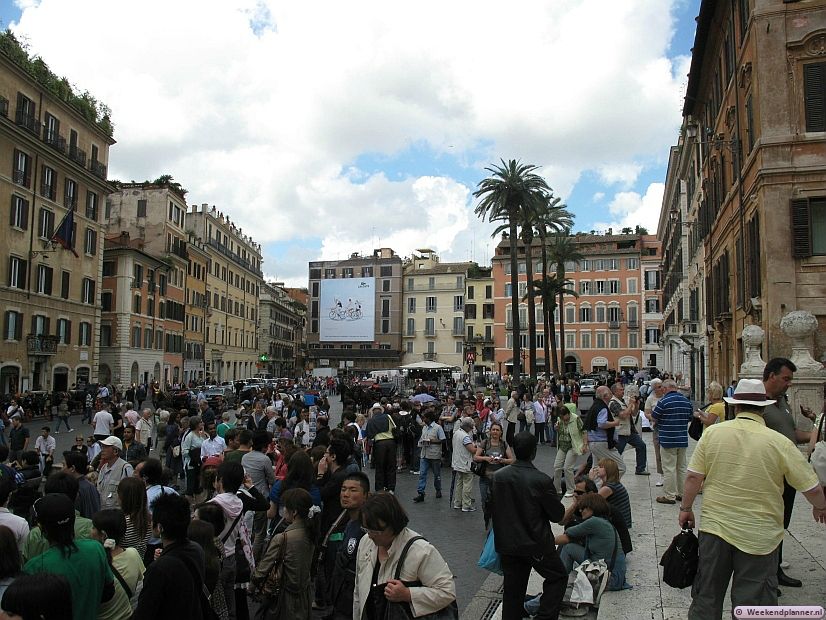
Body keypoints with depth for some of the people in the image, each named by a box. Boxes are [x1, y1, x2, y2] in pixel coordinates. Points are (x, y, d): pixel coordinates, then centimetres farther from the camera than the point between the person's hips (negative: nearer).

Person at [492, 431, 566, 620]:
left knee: (512, 590, 16)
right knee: (558, 577, 18)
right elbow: (558, 514, -10)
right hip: (536, 544, -4)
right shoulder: (542, 481, -21)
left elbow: (494, 509, 5)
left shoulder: (498, 476, -7)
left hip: (507, 545, 4)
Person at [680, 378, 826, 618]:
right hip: (759, 536, -1)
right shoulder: (780, 443, -11)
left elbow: (693, 477, -6)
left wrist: (685, 508, 9)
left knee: (707, 595, 18)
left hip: (714, 528, 1)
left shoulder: (712, 433, -7)